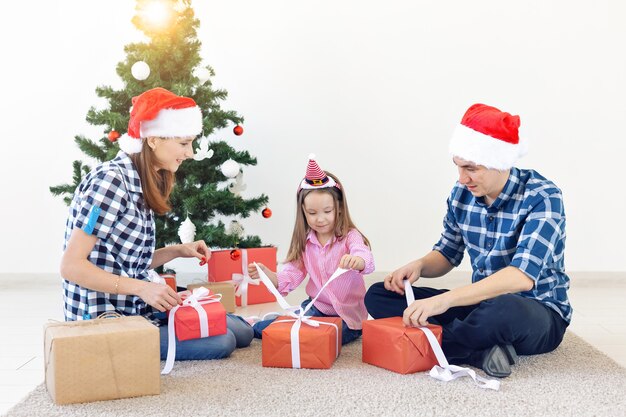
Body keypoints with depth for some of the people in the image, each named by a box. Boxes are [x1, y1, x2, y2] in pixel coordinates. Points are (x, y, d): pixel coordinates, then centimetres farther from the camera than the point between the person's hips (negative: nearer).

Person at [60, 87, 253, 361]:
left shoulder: (142, 184, 9)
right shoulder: (111, 181, -18)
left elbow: (132, 262, 11)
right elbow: (71, 266, -21)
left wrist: (177, 251, 2)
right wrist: (142, 288, -25)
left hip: (137, 308, 9)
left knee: (242, 331, 8)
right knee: (221, 342, -17)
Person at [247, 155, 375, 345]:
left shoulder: (350, 237, -12)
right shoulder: (305, 242, 3)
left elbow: (367, 261, -32)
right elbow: (290, 277, 0)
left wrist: (357, 261, -58)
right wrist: (267, 274, -21)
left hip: (347, 316, -4)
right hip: (315, 306, 4)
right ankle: (254, 327, 17)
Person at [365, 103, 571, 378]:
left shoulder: (541, 197, -20)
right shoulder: (462, 194, -2)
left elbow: (523, 276, -33)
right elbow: (447, 255, 12)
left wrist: (445, 300, -41)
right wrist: (419, 266, -13)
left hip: (539, 313, -6)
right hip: (482, 304, 6)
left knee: (504, 310, -44)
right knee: (378, 296, -8)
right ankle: (481, 352, -23)